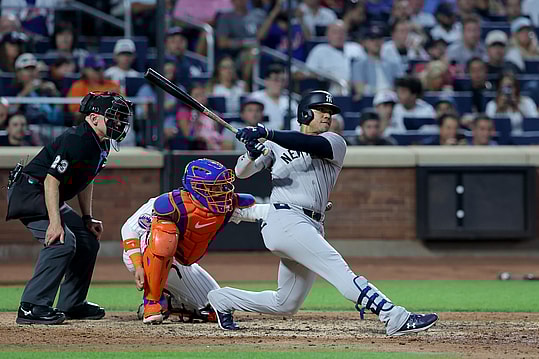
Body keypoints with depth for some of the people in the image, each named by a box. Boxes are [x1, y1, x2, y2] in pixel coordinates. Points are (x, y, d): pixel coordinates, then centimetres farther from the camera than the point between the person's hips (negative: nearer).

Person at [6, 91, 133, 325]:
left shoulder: (102, 145, 8)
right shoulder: (76, 140, -24)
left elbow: (86, 180, 21)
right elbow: (52, 179, -28)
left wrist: (87, 219, 15)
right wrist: (55, 222, -33)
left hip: (48, 199, 11)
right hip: (29, 193, -11)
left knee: (88, 240, 12)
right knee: (63, 242, -25)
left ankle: (72, 304, 20)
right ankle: (31, 307, -25)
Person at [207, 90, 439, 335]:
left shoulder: (334, 143, 11)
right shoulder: (276, 145, 12)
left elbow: (312, 145, -12)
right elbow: (241, 173, 7)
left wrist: (267, 134, -25)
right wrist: (251, 154, -17)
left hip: (312, 228, 5)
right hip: (285, 220, -5)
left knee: (285, 305, 11)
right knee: (338, 267, -22)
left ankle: (223, 299, 30)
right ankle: (396, 318, -34)